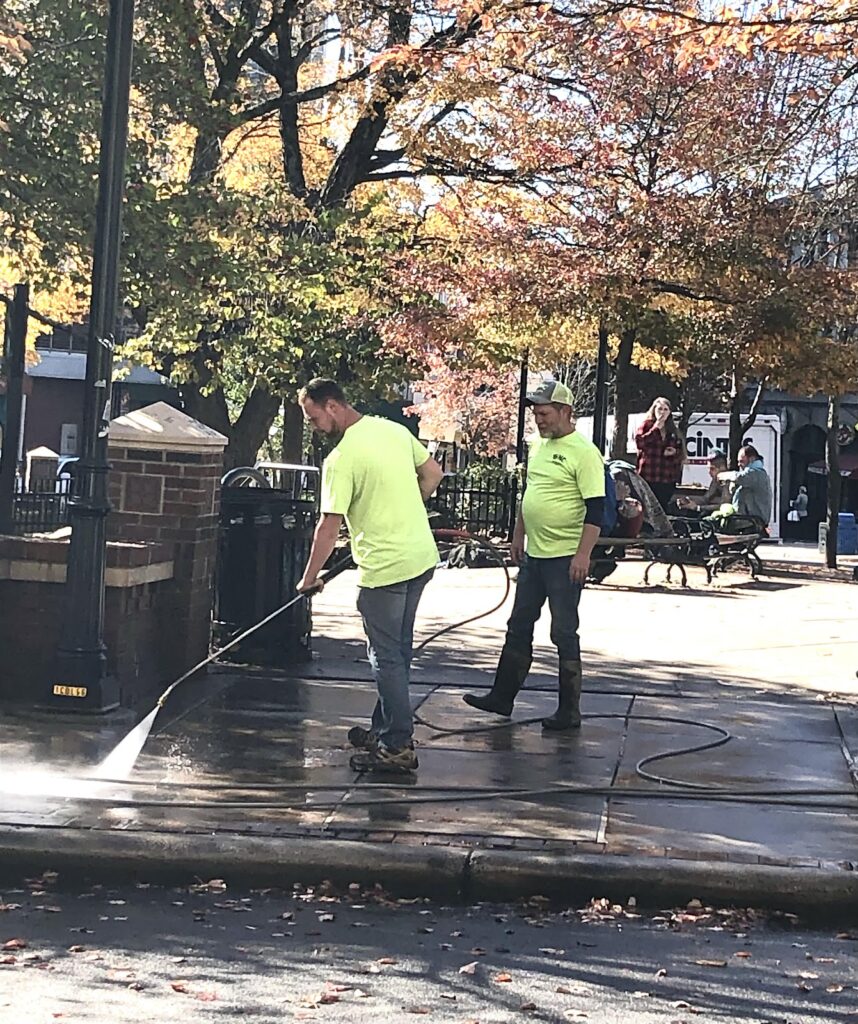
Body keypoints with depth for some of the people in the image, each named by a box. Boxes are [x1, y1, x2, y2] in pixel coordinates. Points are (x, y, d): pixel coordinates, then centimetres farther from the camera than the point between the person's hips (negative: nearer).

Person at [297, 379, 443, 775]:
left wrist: (309, 578, -4)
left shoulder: (342, 458, -17)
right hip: (422, 556, 8)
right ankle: (384, 729, 28)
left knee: (387, 657, -1)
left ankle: (399, 747, 1)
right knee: (398, 650, 17)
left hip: (384, 568, -8)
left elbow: (329, 526, -15)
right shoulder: (395, 430, 6)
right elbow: (433, 474, 15)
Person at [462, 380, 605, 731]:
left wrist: (583, 554, -22)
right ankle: (502, 696, 25)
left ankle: (569, 711, 9)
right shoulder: (538, 446, 12)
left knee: (564, 634, -1)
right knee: (519, 627, 14)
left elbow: (595, 508, -17)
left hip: (565, 558, -9)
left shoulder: (583, 452, -14)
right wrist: (519, 535, 21)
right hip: (534, 554, 9)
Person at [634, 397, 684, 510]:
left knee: (663, 508, 4)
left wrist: (674, 452, -1)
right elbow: (639, 442, -12)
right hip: (649, 476, -5)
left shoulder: (672, 429, 18)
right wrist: (655, 429, -10)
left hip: (668, 479, 5)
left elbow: (681, 452, 22)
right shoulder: (646, 425, 5)